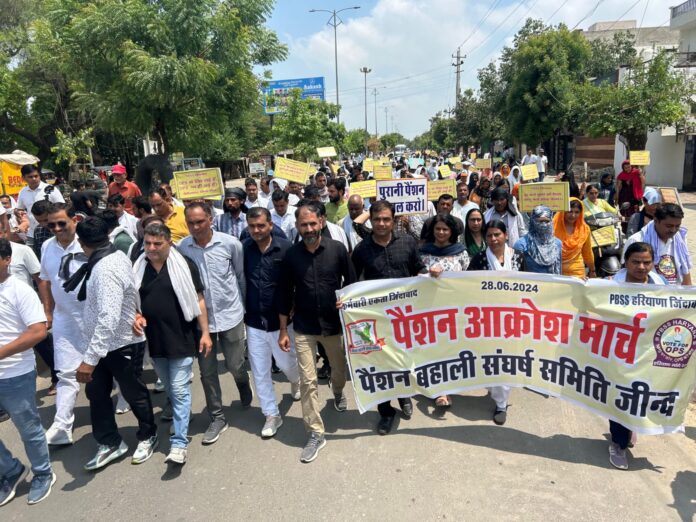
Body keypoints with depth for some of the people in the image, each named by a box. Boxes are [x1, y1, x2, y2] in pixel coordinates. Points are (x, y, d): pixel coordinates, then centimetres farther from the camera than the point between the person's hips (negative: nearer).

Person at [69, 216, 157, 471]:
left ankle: (148, 437, 34)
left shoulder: (106, 269, -29)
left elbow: (109, 318, -36)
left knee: (134, 392, 12)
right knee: (96, 391, 15)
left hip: (122, 344, -8)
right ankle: (109, 443, 30)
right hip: (105, 342, 8)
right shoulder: (116, 256, -1)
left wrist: (89, 358, -35)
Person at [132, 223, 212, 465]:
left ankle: (179, 443, 4)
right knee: (170, 389, 20)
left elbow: (198, 300, -6)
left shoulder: (184, 264, -10)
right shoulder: (138, 267, 2)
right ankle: (181, 421, 42)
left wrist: (205, 332, -8)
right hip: (154, 340, 5)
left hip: (182, 338, -4)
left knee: (180, 390, -2)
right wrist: (136, 316, -7)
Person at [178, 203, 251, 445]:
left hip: (230, 314, -1)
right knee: (207, 372, 9)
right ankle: (217, 418, 26)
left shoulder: (230, 243, -11)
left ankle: (244, 386, 47)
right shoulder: (182, 248, -8)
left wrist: (243, 304, 8)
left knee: (234, 365, 10)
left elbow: (242, 275, 1)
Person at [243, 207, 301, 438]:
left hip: (280, 319, -2)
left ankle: (295, 381, 52)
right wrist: (242, 308, 3)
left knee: (286, 363, 15)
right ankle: (272, 415, 26)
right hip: (254, 321, 2)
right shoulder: (243, 248, -6)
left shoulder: (285, 248, -13)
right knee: (260, 371, 9)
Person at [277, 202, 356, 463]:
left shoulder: (337, 249, -9)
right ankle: (316, 434, 14)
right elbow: (285, 294, -1)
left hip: (335, 324, 1)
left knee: (340, 370, 21)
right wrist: (283, 330, 0)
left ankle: (338, 392, 56)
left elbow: (352, 283, 0)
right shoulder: (291, 255, -7)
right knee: (307, 381, 0)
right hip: (304, 328, 0)